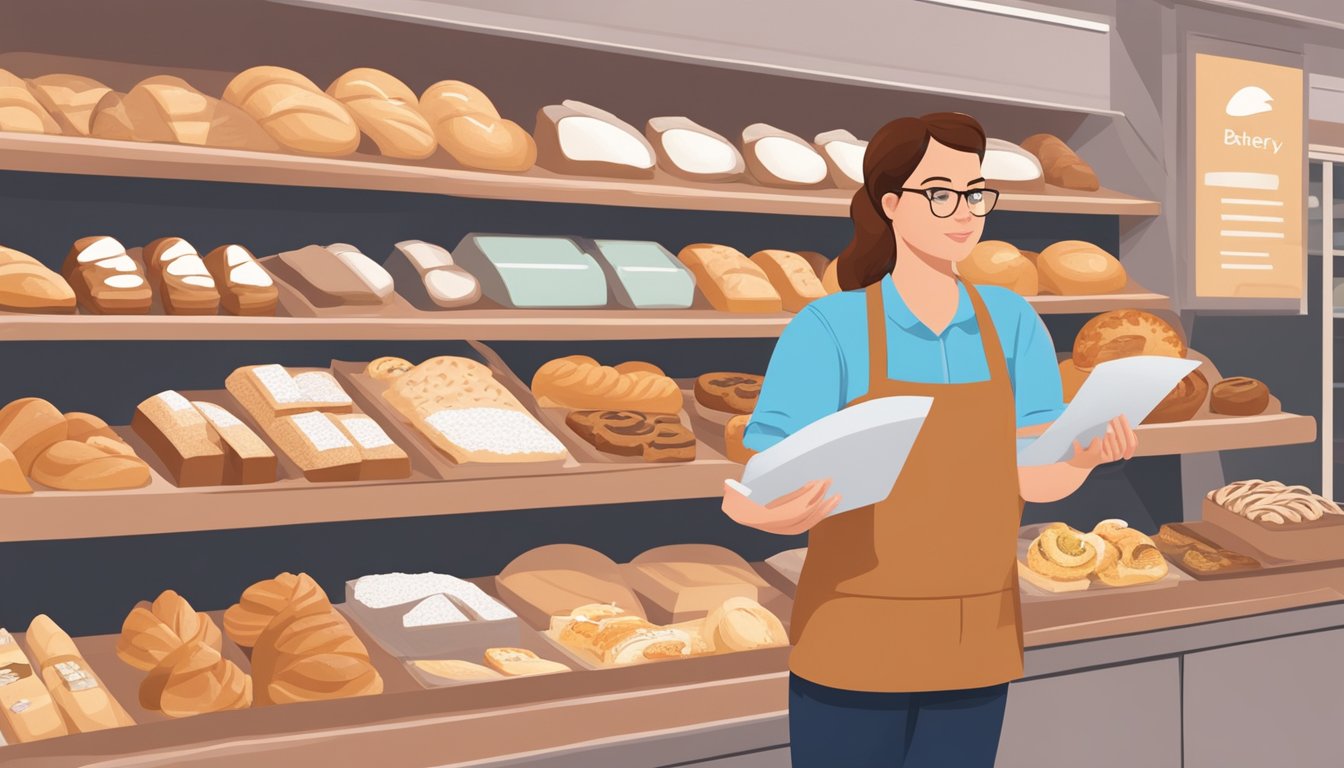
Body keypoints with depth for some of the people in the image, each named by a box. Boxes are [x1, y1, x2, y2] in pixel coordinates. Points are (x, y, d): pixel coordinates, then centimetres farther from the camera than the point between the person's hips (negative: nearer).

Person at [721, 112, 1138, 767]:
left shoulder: (1012, 321, 1)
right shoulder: (828, 329, -14)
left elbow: (1039, 477, -6)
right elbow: (749, 497, -18)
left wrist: (1091, 450, -28)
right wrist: (786, 511, -42)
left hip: (971, 646, 4)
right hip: (857, 646, -4)